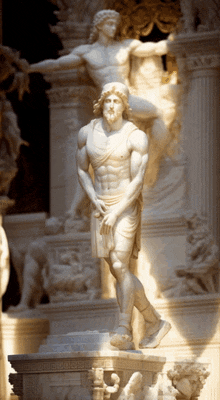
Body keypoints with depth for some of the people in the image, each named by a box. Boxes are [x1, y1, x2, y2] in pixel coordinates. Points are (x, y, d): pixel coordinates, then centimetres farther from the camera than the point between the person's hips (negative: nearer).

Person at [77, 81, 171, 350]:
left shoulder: (136, 137, -12)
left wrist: (116, 213, -22)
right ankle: (155, 323, 23)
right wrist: (94, 200, -7)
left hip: (127, 206, -5)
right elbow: (82, 170, 10)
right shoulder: (87, 133, 2)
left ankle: (124, 331, -21)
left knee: (120, 267, -20)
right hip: (101, 208, 6)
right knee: (119, 273, 8)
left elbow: (138, 180, -16)